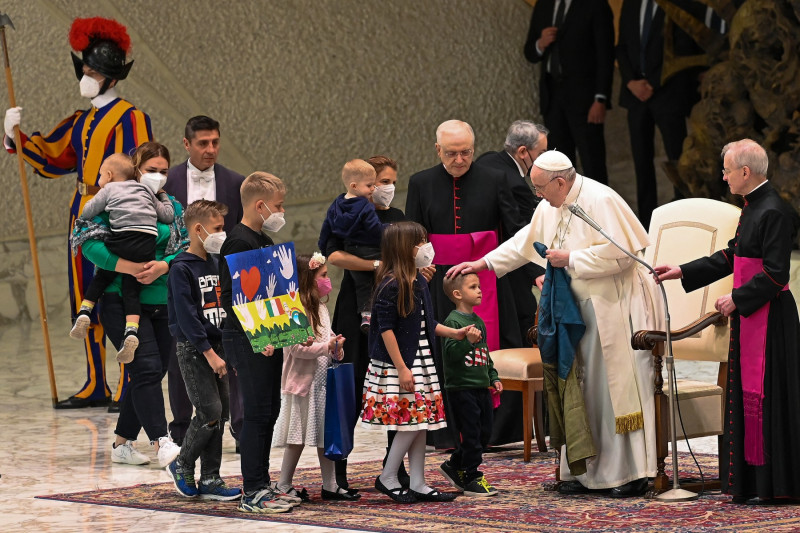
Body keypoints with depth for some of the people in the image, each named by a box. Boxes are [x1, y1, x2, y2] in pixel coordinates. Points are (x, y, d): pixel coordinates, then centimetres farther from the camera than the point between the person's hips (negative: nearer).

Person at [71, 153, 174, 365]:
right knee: (131, 289, 6)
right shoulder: (147, 191, 27)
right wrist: (163, 196, 41)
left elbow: (87, 212, 6)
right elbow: (168, 215, 25)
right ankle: (132, 331, -12)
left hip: (122, 239, -3)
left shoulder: (109, 189, 15)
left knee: (102, 277, 20)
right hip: (147, 242, 3)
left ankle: (84, 311, 9)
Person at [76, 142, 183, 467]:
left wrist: (162, 266, -18)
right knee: (146, 368, -17)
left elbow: (185, 250, 3)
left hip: (163, 303, 6)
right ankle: (161, 443, -22)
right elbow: (88, 241, -12)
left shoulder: (173, 208, 13)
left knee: (151, 374, 9)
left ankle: (122, 443, 20)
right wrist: (129, 267, -22)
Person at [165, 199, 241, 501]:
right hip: (193, 350, -8)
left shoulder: (214, 265, 13)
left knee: (220, 414, 6)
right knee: (210, 412, -12)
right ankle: (182, 465, 8)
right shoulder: (182, 268, -13)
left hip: (216, 348, 8)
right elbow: (186, 316, -18)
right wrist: (209, 353, -20)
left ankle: (210, 480, 11)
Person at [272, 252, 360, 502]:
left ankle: (330, 485, 14)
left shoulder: (321, 308, 14)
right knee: (298, 436, -2)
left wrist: (335, 349, 6)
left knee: (327, 434, 9)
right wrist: (327, 346, -19)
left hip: (323, 380, 9)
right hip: (303, 381, -9)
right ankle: (284, 485, 7)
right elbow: (298, 348, -23)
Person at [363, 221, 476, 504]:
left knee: (421, 422, 8)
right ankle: (388, 478, 5)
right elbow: (386, 329, -18)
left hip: (422, 362, 9)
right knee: (410, 420, -9)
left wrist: (456, 333, 13)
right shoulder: (391, 286, -16)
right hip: (399, 364, -9)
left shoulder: (420, 283, 11)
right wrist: (401, 368, -20)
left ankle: (418, 485, 12)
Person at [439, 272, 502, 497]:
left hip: (481, 387, 9)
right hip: (462, 387, -9)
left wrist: (493, 378, 20)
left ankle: (454, 466, 27)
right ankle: (472, 479, 2)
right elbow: (452, 353, -20)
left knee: (484, 433, 11)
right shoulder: (454, 321, -11)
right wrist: (468, 340, -32)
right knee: (471, 434, -6)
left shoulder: (478, 321, 15)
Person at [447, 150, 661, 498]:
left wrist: (570, 259, -17)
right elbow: (526, 241, 23)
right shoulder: (551, 208, 10)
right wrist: (482, 263, 22)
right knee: (584, 388, 8)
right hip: (584, 307, 9)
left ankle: (633, 472, -3)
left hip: (615, 308, -9)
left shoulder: (600, 201, -17)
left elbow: (619, 253, -23)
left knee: (618, 384, -7)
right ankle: (588, 471, 13)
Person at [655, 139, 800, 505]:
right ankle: (750, 481, 17)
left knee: (765, 395, -5)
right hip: (749, 316, 10)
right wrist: (683, 272, 20)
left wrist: (737, 299, -15)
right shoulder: (753, 207, 11)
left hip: (769, 318, -10)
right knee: (746, 393, 12)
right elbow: (731, 256, 20)